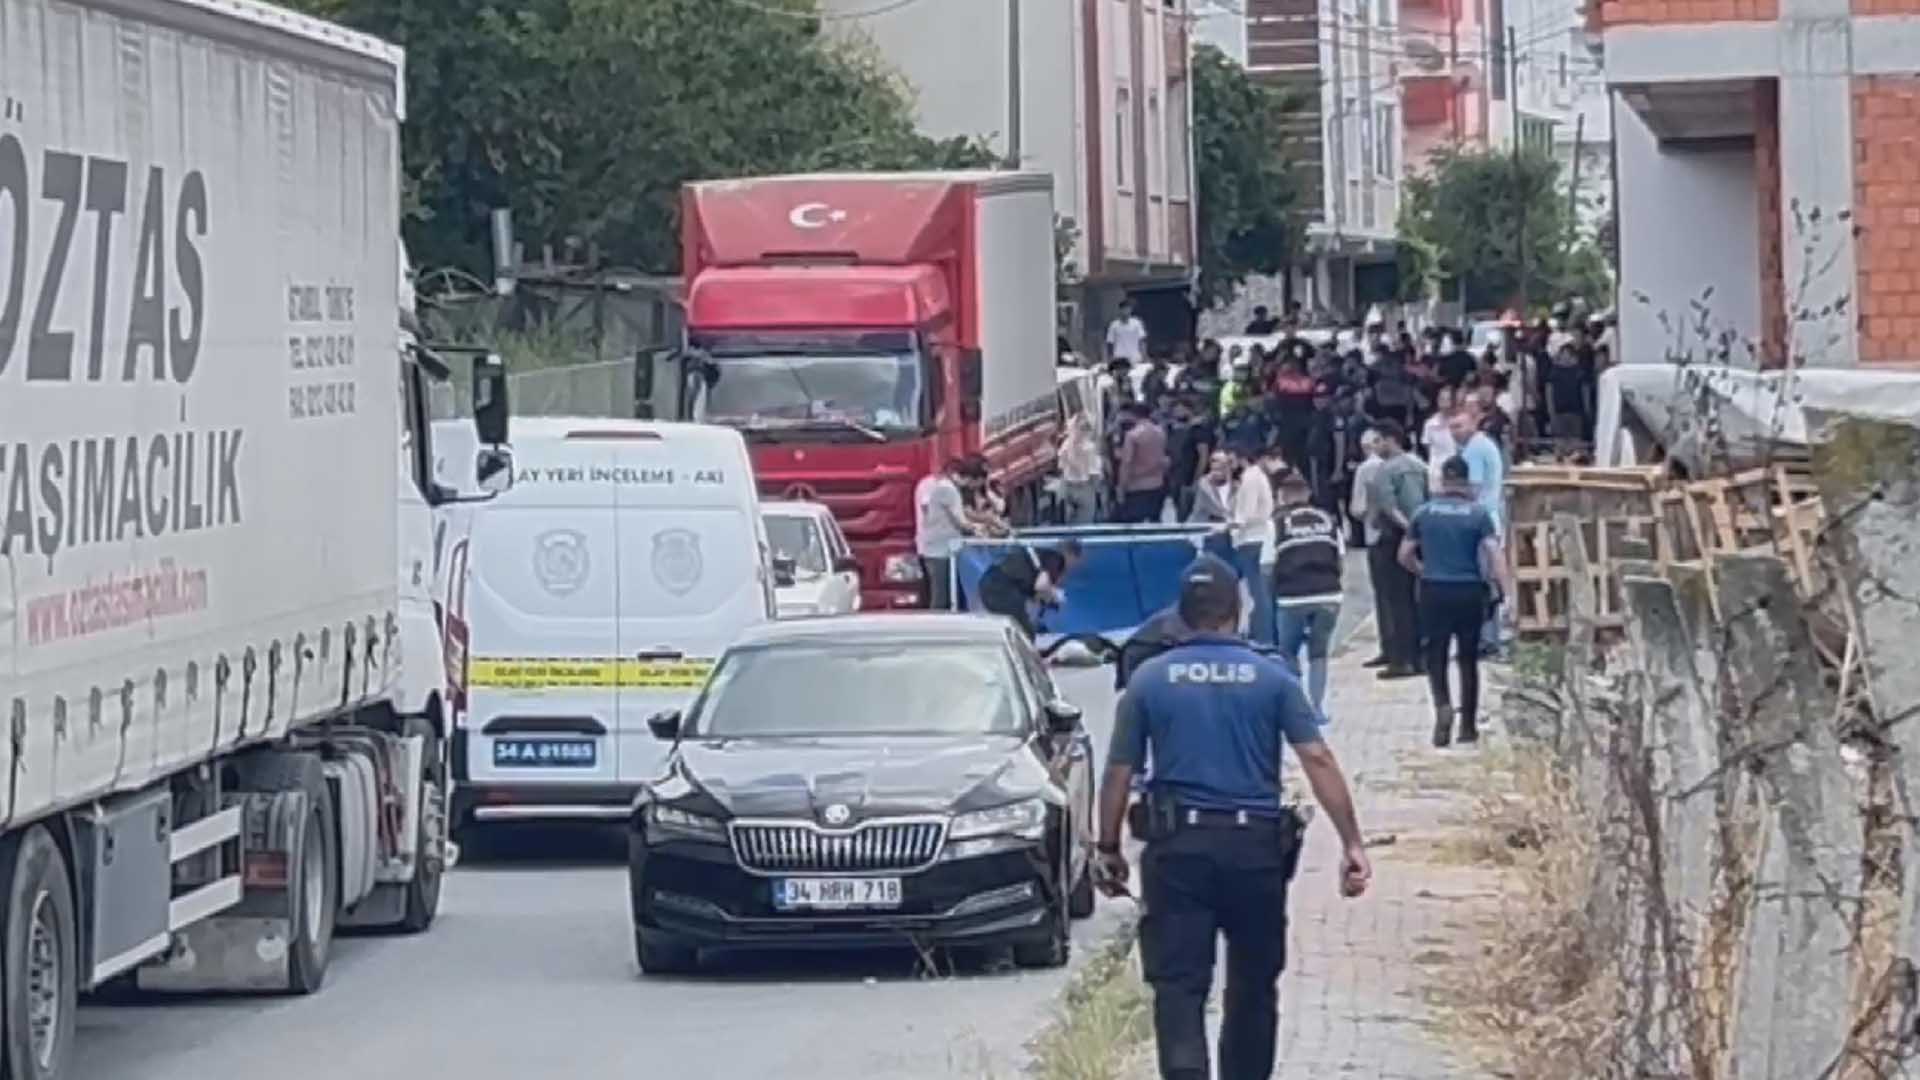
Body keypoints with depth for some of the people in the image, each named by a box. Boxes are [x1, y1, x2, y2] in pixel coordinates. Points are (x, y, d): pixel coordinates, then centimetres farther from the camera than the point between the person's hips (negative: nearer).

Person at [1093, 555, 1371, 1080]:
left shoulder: (1150, 679, 1)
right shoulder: (1271, 678, 1)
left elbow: (1119, 774, 2)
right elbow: (1319, 762, -6)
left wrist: (1107, 848, 13)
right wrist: (1352, 843, -5)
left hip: (1177, 845, -1)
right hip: (1255, 845, 1)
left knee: (1177, 983, -4)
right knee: (1253, 983, 16)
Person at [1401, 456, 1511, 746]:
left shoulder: (1424, 514, 1)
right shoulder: (1479, 514, -4)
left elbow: (1405, 555, 7)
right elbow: (1494, 553, -14)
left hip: (1433, 591, 0)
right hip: (1470, 592, 0)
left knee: (1436, 655, 9)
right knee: (1468, 657, 11)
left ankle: (1443, 704, -19)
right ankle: (1468, 725, 16)